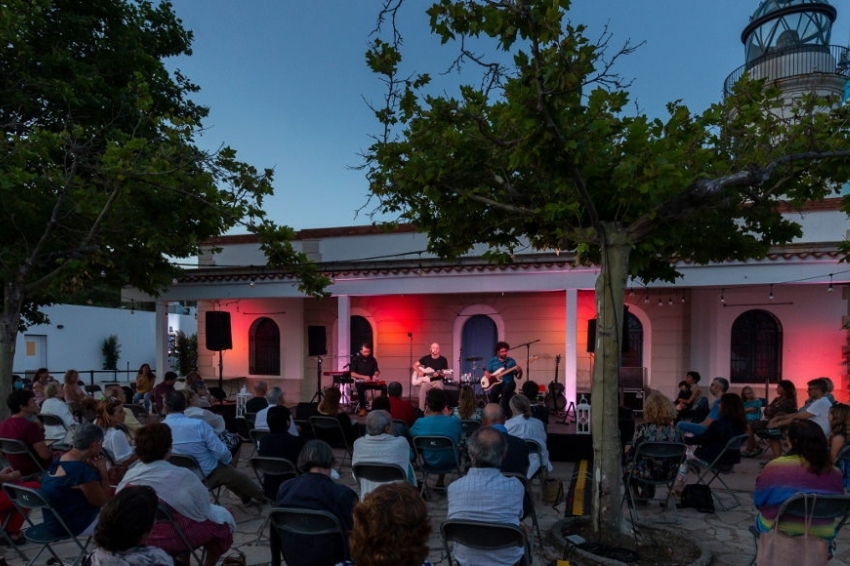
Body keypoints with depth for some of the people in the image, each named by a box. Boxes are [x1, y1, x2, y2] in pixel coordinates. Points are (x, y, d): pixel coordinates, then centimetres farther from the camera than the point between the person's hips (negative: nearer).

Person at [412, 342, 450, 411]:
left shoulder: (443, 359, 1)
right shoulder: (426, 358, 6)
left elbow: (444, 373, 0)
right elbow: (414, 365, 12)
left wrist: (438, 374, -21)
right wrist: (419, 371, -5)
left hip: (437, 381, -1)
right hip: (426, 381, 1)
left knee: (439, 388, -35)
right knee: (422, 388, -31)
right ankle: (421, 410, -26)